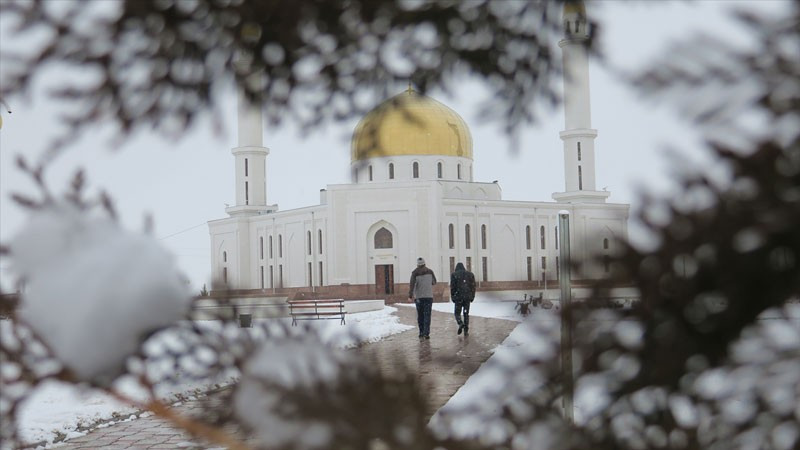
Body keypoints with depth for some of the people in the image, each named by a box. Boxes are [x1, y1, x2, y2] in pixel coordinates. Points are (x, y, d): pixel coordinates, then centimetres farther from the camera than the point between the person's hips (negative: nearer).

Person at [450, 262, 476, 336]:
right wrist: (472, 297, 13)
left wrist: (452, 297, 4)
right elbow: (473, 286, 7)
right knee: (466, 314, 10)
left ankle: (461, 324, -20)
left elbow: (452, 287, -3)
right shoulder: (470, 274, 8)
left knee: (457, 313, 8)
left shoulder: (454, 275, 0)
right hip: (467, 297, 3)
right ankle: (466, 331, 6)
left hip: (458, 297, -3)